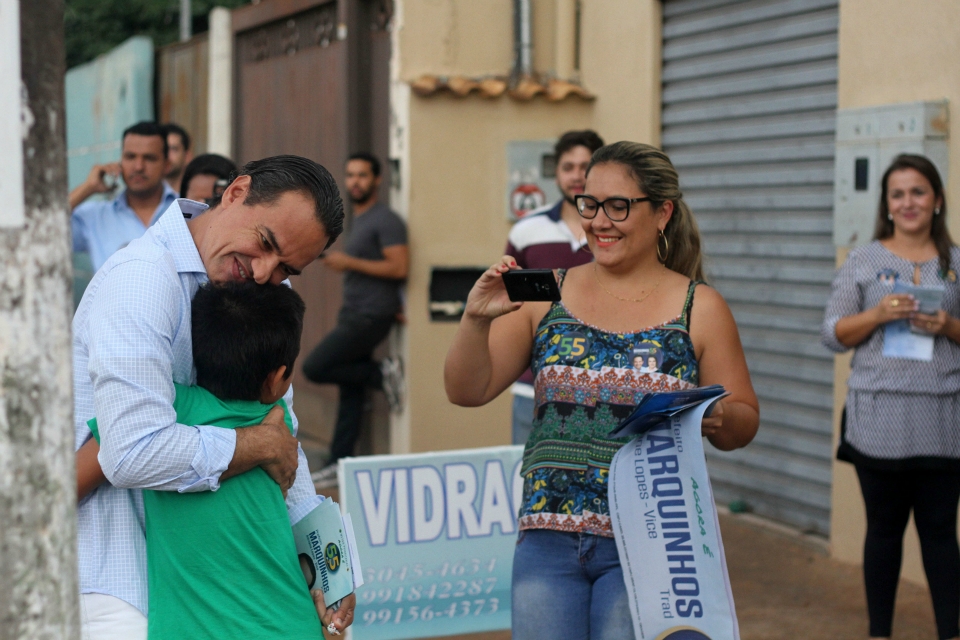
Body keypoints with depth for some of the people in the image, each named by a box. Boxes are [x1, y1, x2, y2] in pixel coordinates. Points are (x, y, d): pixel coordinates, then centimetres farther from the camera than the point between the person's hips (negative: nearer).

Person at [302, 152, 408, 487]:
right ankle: (339, 465, 14)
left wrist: (349, 262, -18)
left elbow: (399, 267, -21)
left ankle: (383, 374, -4)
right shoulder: (359, 220, 18)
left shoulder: (385, 221, -12)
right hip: (354, 313, 9)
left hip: (370, 315, -9)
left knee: (315, 368, -14)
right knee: (350, 392, 10)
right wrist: (336, 260, 9)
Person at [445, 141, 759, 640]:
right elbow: (467, 391, 3)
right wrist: (475, 319, -14)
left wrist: (715, 415, -17)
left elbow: (744, 423, 5)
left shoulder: (699, 308, 2)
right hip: (548, 540, 2)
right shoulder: (546, 295, 5)